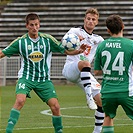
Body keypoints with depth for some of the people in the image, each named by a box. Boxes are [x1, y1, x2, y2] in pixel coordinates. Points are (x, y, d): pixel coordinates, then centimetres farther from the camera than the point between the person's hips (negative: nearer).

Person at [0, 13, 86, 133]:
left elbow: (66, 51, 2)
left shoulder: (48, 40, -1)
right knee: (20, 100, -28)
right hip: (26, 78, -2)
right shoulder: (20, 41, -3)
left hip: (44, 79, 2)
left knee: (55, 106, -9)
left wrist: (78, 51, -15)